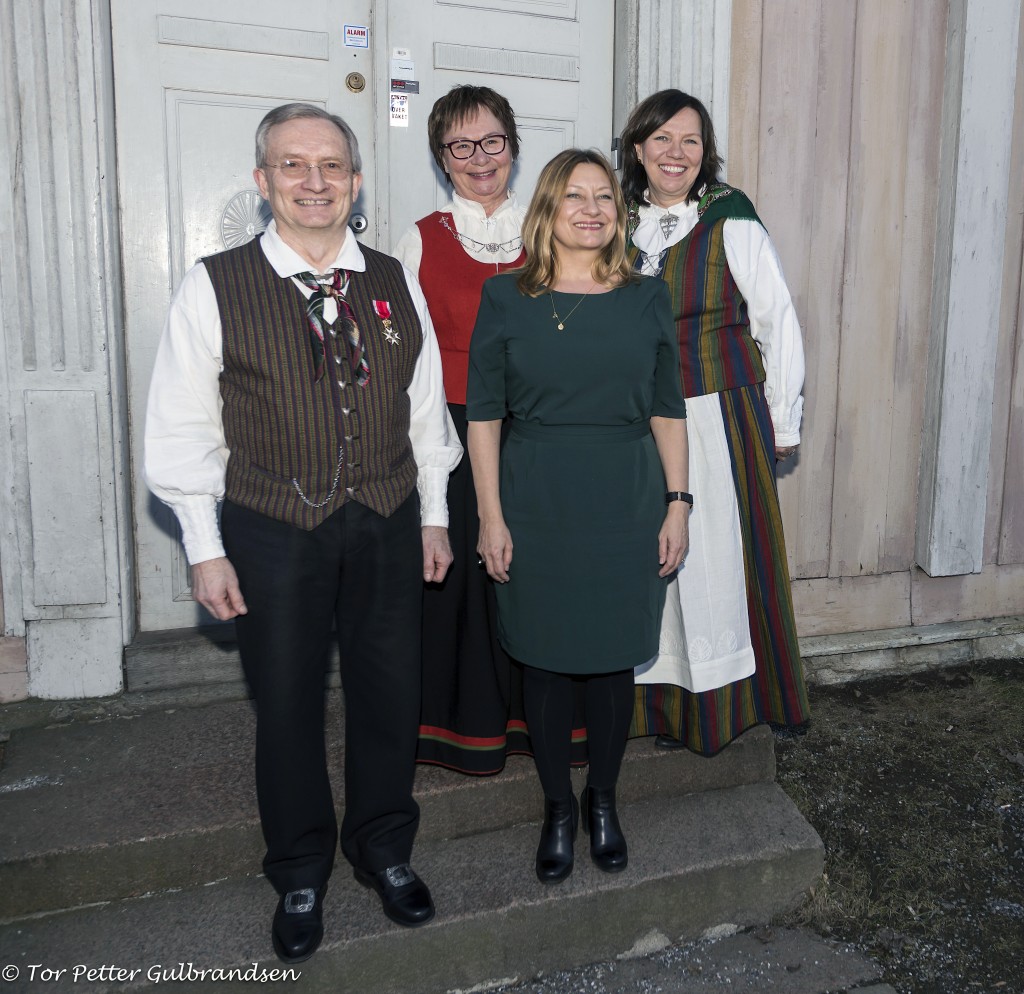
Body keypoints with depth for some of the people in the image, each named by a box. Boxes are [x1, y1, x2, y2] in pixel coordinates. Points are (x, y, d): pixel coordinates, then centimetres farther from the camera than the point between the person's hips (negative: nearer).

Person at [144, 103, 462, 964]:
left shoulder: (395, 282, 4)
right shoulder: (216, 287, -6)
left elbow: (425, 404, 9)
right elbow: (183, 428, -4)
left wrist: (433, 515, 9)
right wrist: (207, 550, -5)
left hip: (387, 525, 3)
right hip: (273, 531, -2)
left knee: (390, 696, 13)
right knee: (288, 708, 11)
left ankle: (383, 849, 39)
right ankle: (301, 876, 35)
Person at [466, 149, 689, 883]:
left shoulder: (647, 299, 6)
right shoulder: (506, 298, 0)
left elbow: (669, 411, 7)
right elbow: (483, 414, -1)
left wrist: (678, 504, 1)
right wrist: (491, 516, -6)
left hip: (628, 504, 2)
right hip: (536, 504, -1)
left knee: (614, 657, 10)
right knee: (546, 658, 8)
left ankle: (603, 801, 32)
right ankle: (559, 808, 29)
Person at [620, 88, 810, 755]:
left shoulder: (732, 225, -4)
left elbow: (779, 324, -2)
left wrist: (782, 426, -2)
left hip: (720, 420, -3)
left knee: (720, 556, 0)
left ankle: (727, 703, 20)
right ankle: (663, 703, 22)